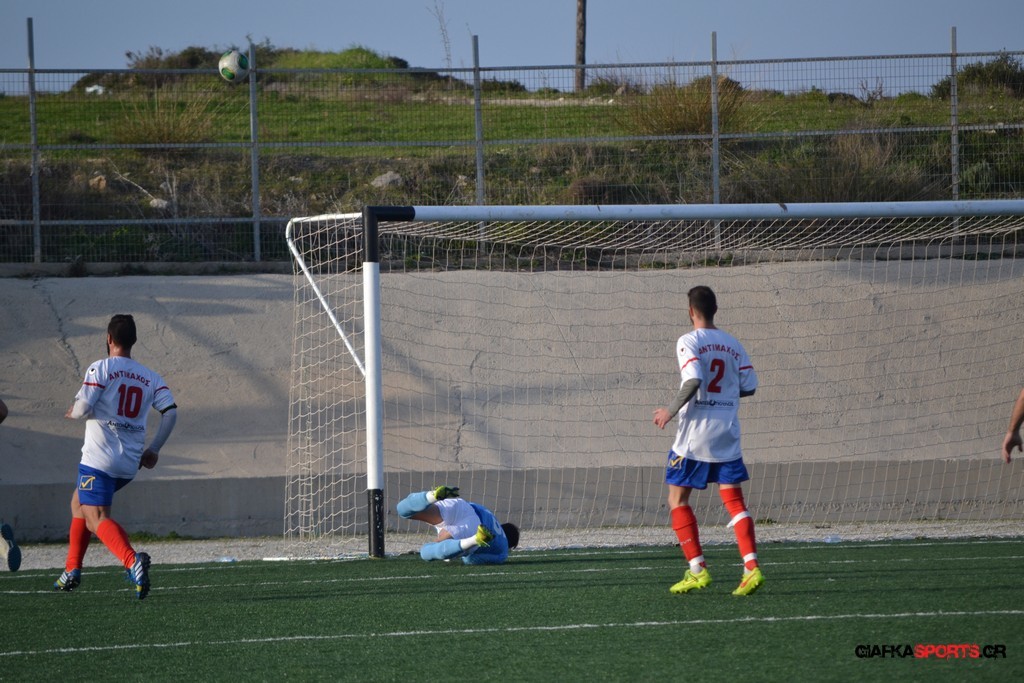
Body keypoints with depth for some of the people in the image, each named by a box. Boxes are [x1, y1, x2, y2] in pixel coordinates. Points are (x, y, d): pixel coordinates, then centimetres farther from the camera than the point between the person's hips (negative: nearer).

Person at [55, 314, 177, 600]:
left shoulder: (100, 369, -5)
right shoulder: (150, 378, 11)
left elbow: (83, 408, -14)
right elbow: (170, 411, 0)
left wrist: (73, 413, 10)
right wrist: (154, 449, 7)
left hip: (99, 458, -7)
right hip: (130, 464, 7)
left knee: (97, 519, -13)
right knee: (78, 503, 27)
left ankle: (132, 560, -40)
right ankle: (72, 570, 27)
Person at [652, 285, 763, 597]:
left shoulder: (688, 342, -7)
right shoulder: (733, 344, 9)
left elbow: (694, 380, -21)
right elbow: (749, 386, 7)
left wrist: (671, 409, -10)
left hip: (695, 433, -5)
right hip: (727, 434, 5)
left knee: (677, 499, 6)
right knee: (734, 501, 4)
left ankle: (697, 569, -1)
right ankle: (751, 568, -11)